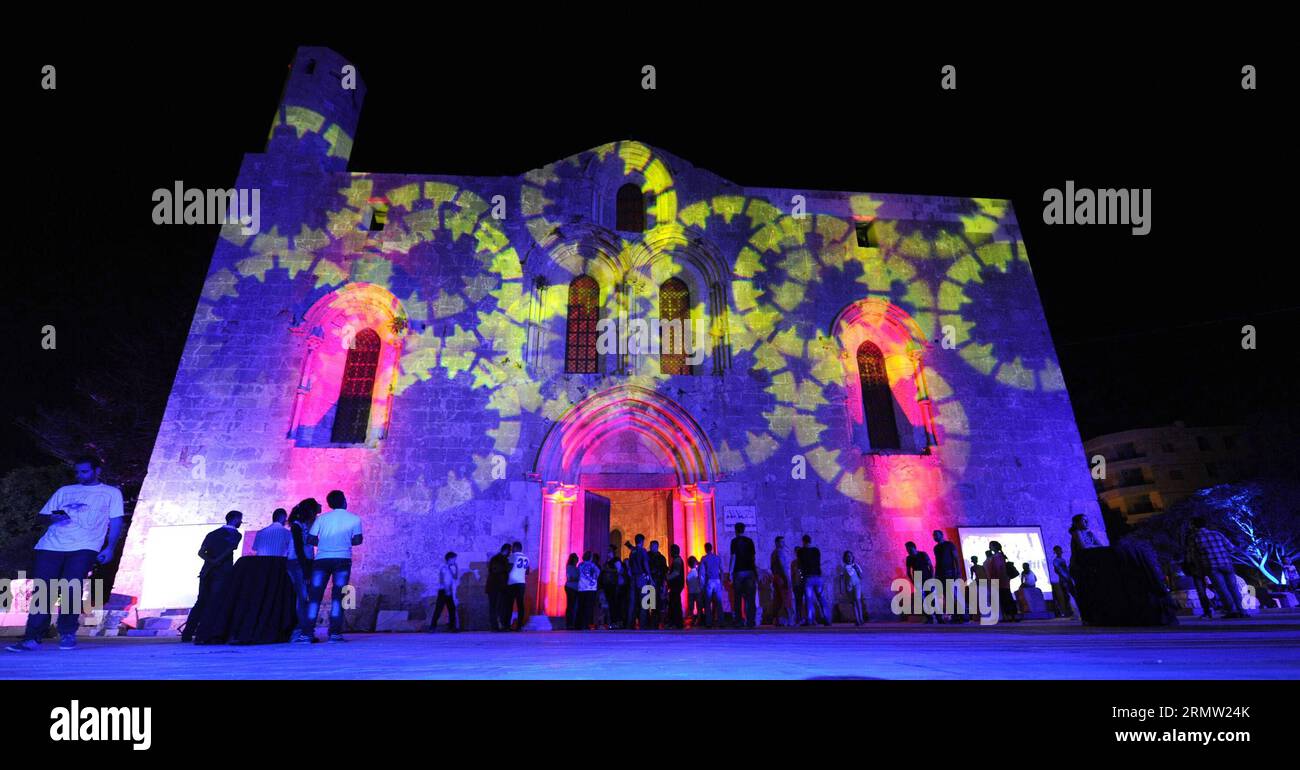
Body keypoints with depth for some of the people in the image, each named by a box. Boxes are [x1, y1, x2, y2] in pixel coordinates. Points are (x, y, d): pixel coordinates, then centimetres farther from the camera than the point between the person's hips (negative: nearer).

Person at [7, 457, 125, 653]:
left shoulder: (111, 493, 14)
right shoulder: (64, 491, 23)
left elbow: (116, 522, 8)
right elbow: (43, 514, 21)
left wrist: (110, 548, -4)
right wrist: (53, 517, -4)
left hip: (84, 547, -4)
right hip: (51, 545, 4)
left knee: (71, 587, -15)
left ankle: (67, 634, 1)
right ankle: (32, 638, 0)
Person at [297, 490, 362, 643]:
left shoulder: (321, 518, 9)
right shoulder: (354, 519, 4)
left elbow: (310, 540, 3)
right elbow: (357, 540, -1)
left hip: (321, 559, 2)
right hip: (342, 560, -2)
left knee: (315, 596, 6)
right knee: (337, 596, 1)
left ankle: (307, 633, 4)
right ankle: (335, 633, -3)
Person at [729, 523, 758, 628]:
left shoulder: (735, 541, -1)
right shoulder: (749, 541, 8)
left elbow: (733, 557, -6)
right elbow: (753, 557, 10)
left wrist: (731, 572, -5)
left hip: (738, 572, -2)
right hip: (750, 571, 2)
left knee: (738, 598, 4)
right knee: (750, 598, 2)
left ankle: (739, 622, 2)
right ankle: (750, 622, -2)